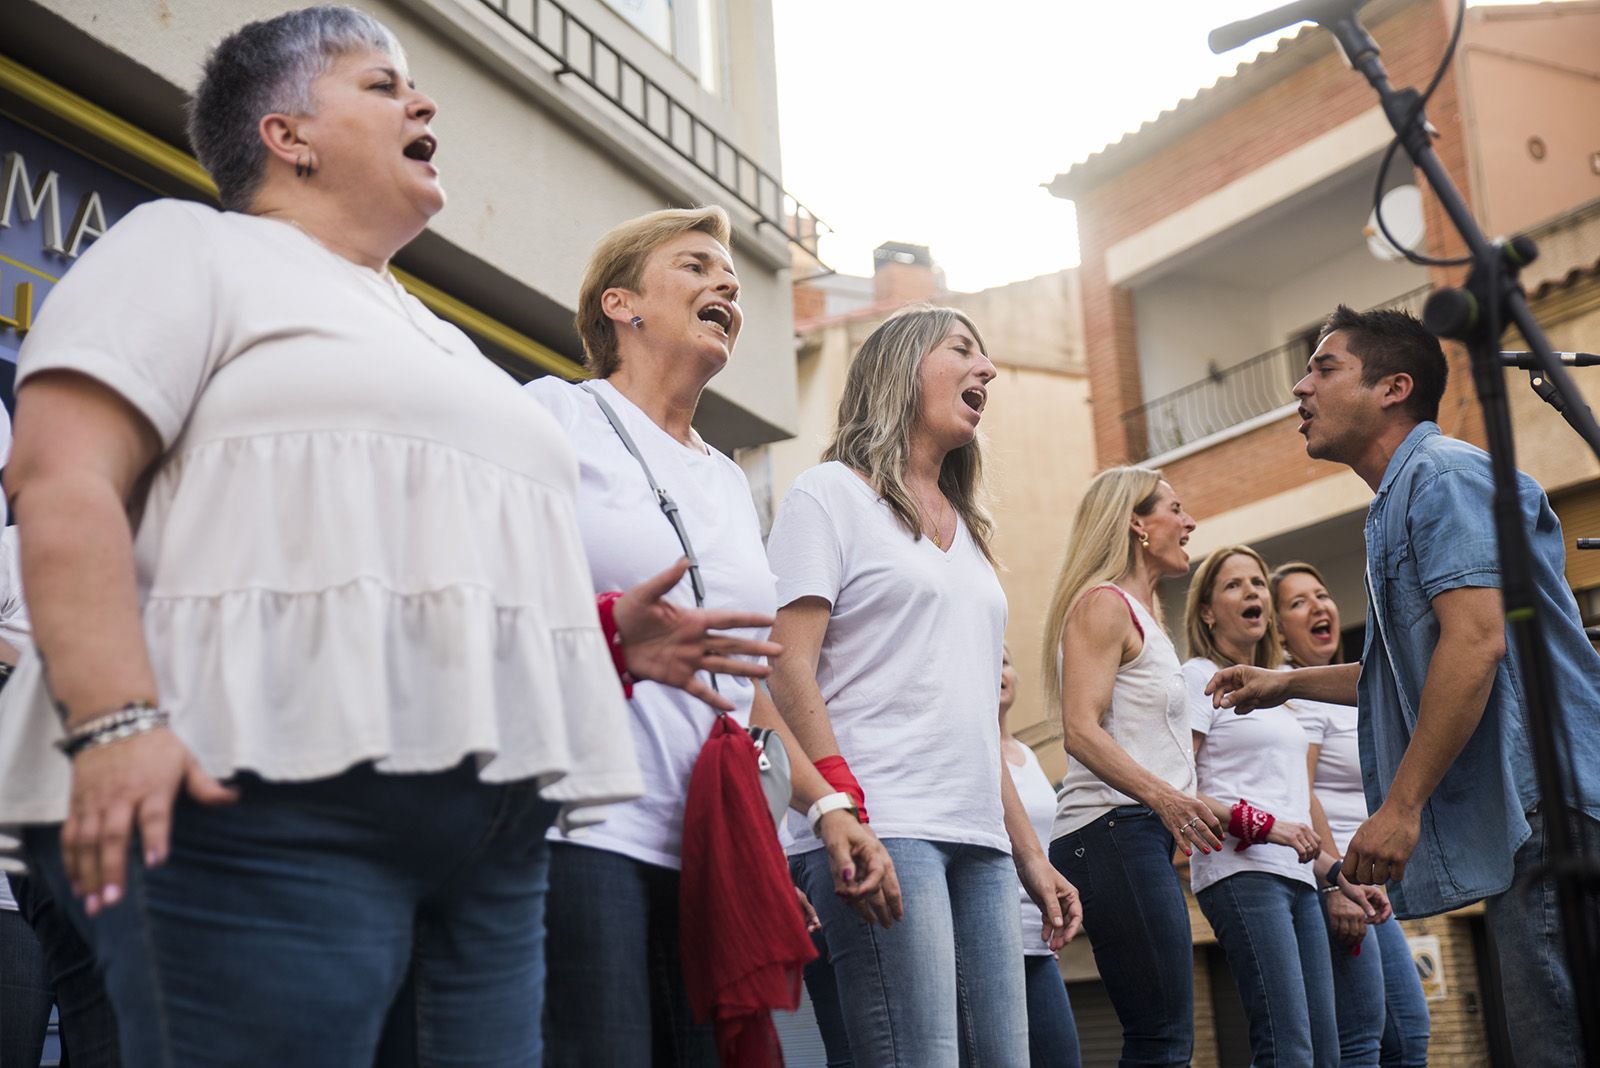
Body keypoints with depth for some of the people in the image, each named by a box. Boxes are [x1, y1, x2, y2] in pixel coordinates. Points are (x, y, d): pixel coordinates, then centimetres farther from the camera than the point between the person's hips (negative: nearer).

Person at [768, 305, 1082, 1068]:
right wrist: (846, 812, -19)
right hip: (881, 830, -7)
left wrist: (1028, 852, 18)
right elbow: (790, 668, -7)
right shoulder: (834, 493, 4)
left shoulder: (965, 531, 25)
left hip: (978, 838, 7)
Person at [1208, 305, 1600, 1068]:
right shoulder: (1402, 499, 24)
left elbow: (1476, 642, -20)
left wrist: (1402, 805, -21)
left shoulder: (1442, 473, -7)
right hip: (1522, 823, 10)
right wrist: (1289, 683, 35)